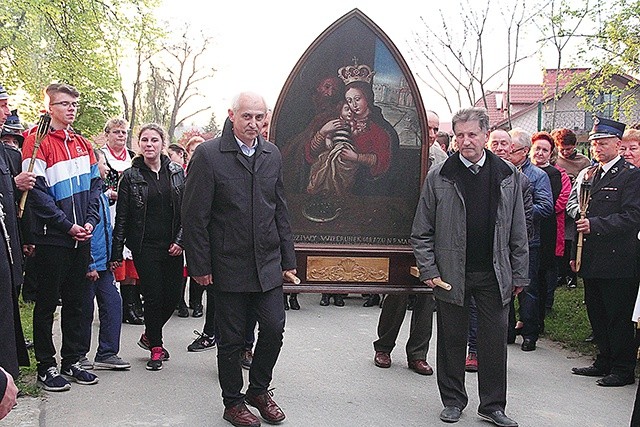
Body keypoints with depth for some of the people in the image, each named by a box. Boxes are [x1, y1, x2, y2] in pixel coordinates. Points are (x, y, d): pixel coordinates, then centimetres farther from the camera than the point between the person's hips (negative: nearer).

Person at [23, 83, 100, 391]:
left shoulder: (82, 144, 13)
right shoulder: (37, 142, -8)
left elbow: (94, 184, 13)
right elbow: (37, 191, -15)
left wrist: (89, 221, -1)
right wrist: (66, 225, -16)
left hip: (81, 238, 6)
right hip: (52, 238, -6)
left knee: (75, 301, 13)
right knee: (47, 303, 4)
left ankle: (71, 361, 24)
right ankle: (46, 366, 15)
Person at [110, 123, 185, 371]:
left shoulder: (177, 173, 6)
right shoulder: (130, 176, -1)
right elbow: (121, 217, -1)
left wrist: (180, 240, -5)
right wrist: (116, 252, -4)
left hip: (172, 246, 3)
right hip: (145, 246, -3)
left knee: (173, 295, 4)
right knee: (153, 296, -2)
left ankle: (150, 335, 30)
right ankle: (155, 347, 16)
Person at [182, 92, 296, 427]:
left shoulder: (272, 155, 7)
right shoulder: (208, 154, -9)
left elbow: (280, 211, 12)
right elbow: (194, 215, -9)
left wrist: (288, 259, 10)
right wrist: (200, 266, -10)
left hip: (268, 264, 4)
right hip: (228, 265, -4)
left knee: (274, 329, 3)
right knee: (231, 339, 7)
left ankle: (258, 390, 28)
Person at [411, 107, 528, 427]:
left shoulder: (507, 175, 3)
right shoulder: (439, 177, -2)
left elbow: (518, 231, 6)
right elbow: (421, 231, 0)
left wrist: (519, 274, 4)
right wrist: (429, 270, -7)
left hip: (494, 275, 1)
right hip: (452, 274, -1)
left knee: (495, 340, 7)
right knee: (452, 340, 10)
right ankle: (453, 401, 27)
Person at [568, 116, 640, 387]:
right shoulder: (586, 174, 15)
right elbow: (572, 205, 16)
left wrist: (595, 224, -20)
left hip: (617, 261, -7)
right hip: (591, 260, 7)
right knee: (597, 315, 16)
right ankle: (604, 362, 29)